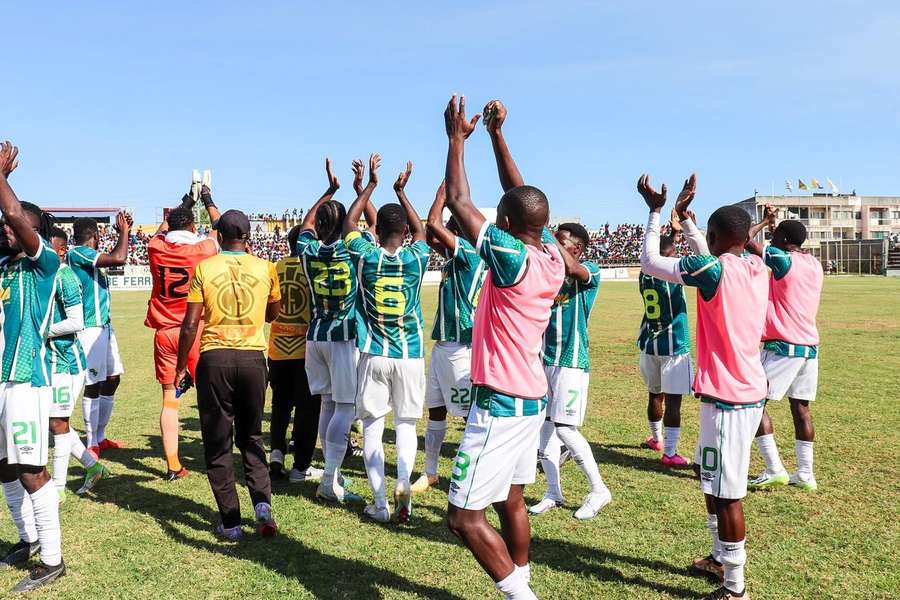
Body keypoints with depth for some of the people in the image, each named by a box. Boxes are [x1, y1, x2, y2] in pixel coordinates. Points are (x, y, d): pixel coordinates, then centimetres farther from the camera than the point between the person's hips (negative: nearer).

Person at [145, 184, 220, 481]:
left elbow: (162, 229, 25)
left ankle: (172, 465, 10)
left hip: (164, 332, 3)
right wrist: (208, 200, 30)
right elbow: (218, 227, 15)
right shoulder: (202, 249, -7)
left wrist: (182, 205, 37)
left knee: (169, 399, 7)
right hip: (196, 331, -3)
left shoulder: (156, 248, 0)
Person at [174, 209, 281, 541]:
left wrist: (181, 366, 8)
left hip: (215, 358, -2)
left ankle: (230, 522, 11)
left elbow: (190, 323, -3)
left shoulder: (204, 268, -1)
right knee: (251, 436, 19)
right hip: (253, 357, 2)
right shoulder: (265, 268, 3)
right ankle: (262, 503, 1)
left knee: (217, 442, 9)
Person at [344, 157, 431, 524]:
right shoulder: (416, 258, -3)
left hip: (374, 355, 0)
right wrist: (401, 191, 26)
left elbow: (349, 222, 15)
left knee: (372, 426, 6)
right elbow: (421, 229, 20)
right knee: (406, 424, 11)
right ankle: (403, 483, -9)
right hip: (410, 356, 1)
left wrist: (371, 184, 21)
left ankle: (380, 503, 7)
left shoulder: (366, 256, -4)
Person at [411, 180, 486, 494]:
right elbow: (430, 235, 22)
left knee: (471, 415, -1)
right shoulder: (455, 257, 12)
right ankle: (430, 473, 27)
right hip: (442, 345, 10)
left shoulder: (471, 254, -13)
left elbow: (433, 224, -19)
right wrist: (446, 195, 17)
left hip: (461, 348, -10)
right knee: (435, 411, 15)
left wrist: (443, 192, -6)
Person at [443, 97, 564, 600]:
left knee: (464, 516, -1)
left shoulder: (512, 257, -20)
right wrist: (497, 134, 15)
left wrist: (458, 136, 0)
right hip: (533, 400, 9)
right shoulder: (553, 256, 0)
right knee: (511, 502, 21)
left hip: (501, 404, -9)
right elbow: (522, 196, 12)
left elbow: (459, 201, -12)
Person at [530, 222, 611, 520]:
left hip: (571, 361, -7)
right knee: (543, 426, 8)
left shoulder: (590, 271, -7)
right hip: (543, 360, 7)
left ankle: (599, 490, 10)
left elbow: (571, 268, -29)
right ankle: (553, 492, 21)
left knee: (565, 428, -8)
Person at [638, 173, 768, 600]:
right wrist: (683, 214, 28)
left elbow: (649, 262, -7)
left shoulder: (715, 270, -17)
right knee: (710, 476, 23)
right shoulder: (757, 269, 7)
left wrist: (656, 211, 3)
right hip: (748, 392, 9)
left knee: (726, 492, 0)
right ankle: (720, 558, 37)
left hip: (728, 397, -9)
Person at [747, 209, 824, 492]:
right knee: (801, 407, 11)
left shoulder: (783, 259, -11)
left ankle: (775, 470, -3)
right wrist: (775, 226, 35)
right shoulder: (814, 264, 11)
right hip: (810, 347, 8)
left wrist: (765, 222, 6)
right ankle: (805, 474, 13)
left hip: (783, 346, -8)